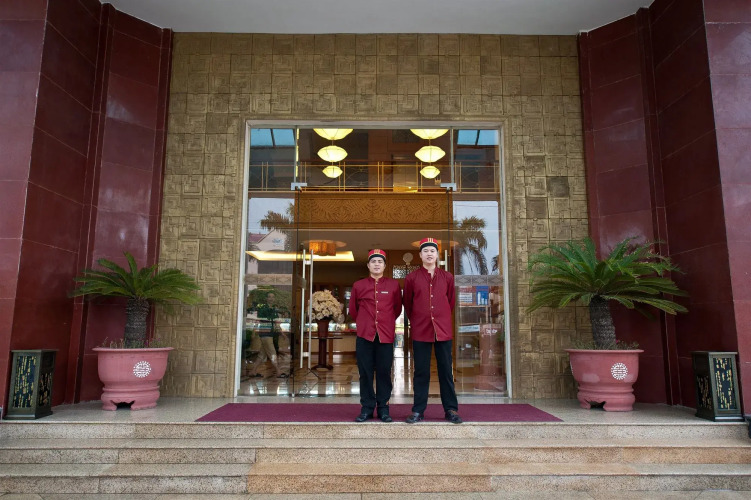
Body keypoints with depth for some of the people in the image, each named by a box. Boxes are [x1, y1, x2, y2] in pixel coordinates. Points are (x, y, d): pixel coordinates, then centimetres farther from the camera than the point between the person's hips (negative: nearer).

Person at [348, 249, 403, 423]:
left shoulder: (394, 285, 5)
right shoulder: (358, 285, 5)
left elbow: (398, 308, 16)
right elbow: (353, 309, 17)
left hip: (386, 336, 0)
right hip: (364, 336, 0)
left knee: (384, 373, 4)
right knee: (365, 373, 4)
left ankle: (383, 408, 15)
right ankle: (367, 408, 15)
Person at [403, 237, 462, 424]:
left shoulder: (447, 277, 5)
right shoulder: (411, 278, 1)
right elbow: (407, 305, 12)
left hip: (443, 330, 1)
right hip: (420, 332, -1)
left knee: (446, 371, 7)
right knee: (421, 372, 5)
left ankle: (451, 409, 17)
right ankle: (418, 411, 14)